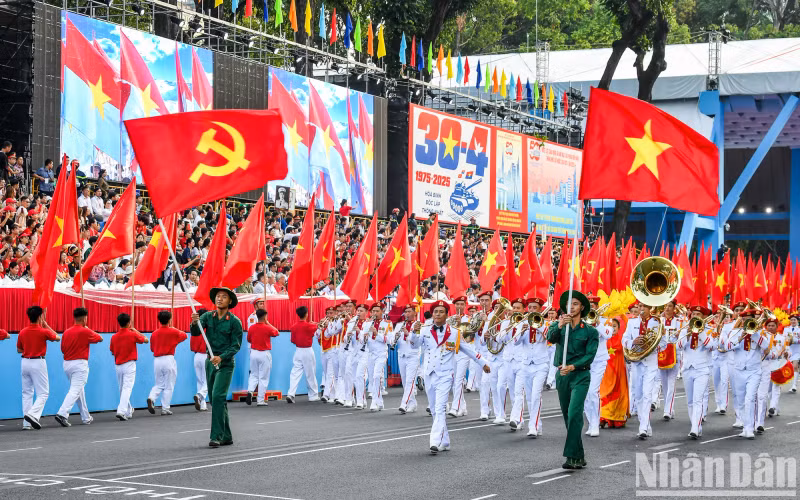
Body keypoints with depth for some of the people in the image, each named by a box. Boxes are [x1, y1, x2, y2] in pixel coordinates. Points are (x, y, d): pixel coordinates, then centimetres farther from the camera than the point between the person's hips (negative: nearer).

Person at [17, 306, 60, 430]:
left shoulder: (22, 332, 2)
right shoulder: (44, 331, -11)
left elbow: (19, 350, 14)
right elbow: (58, 337, 8)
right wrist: (46, 325, 12)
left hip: (25, 362, 5)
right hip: (38, 363, -5)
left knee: (27, 392, 11)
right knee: (43, 393, 1)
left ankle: (26, 423, 8)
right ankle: (33, 414, -20)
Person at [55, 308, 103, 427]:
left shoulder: (66, 332, 5)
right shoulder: (85, 332, -10)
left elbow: (63, 349, 11)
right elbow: (100, 339, 5)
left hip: (67, 363, 7)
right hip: (80, 364, -7)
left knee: (79, 390, 17)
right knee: (75, 391, -9)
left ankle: (86, 418, 25)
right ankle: (62, 414, -25)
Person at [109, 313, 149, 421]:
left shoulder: (114, 337, 1)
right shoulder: (133, 335, -9)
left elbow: (112, 352, 12)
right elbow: (146, 340, 7)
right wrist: (136, 331, 15)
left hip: (118, 366, 4)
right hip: (129, 365, -4)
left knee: (122, 389, 15)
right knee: (127, 388, -8)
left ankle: (128, 412, 26)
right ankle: (121, 411, -24)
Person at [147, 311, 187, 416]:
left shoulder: (154, 333, 4)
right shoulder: (173, 332, -6)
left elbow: (152, 348, 13)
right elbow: (184, 335, 13)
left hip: (157, 360, 4)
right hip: (168, 360, -4)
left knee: (159, 384, 15)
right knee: (168, 386, 4)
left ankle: (151, 398, -13)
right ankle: (165, 409, 2)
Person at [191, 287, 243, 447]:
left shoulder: (234, 321, -6)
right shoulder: (208, 316, 4)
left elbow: (236, 345, -8)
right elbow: (196, 332, -9)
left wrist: (221, 357, -22)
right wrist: (194, 323, -32)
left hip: (226, 363, -5)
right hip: (210, 362, 5)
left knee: (218, 397, -17)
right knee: (215, 399, 10)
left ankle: (217, 436, -18)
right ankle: (226, 437, 20)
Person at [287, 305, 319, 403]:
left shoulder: (294, 326, -2)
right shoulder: (309, 326, -14)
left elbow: (293, 340, 5)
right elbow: (315, 327, 8)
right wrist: (314, 324, 29)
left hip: (298, 351, 4)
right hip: (307, 351, -4)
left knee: (295, 373, 1)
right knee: (310, 374, 7)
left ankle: (291, 394, -13)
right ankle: (313, 396, 16)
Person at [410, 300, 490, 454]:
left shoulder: (454, 333, 1)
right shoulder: (425, 331, 5)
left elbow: (468, 349, 12)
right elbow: (414, 344, -9)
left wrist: (483, 363, 18)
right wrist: (415, 332, -29)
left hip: (445, 376, -4)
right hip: (430, 376, 4)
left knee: (440, 408, -18)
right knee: (435, 411, 11)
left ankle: (435, 442, -27)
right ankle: (444, 443, 22)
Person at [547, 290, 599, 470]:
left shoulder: (590, 332, 0)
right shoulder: (558, 326, 7)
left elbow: (590, 355, -9)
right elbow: (551, 338, -15)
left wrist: (572, 366, -25)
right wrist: (559, 325, -35)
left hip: (580, 376, -4)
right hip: (562, 376, 4)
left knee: (574, 414, -19)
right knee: (568, 416, 10)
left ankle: (572, 456, -21)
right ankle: (579, 456, 21)